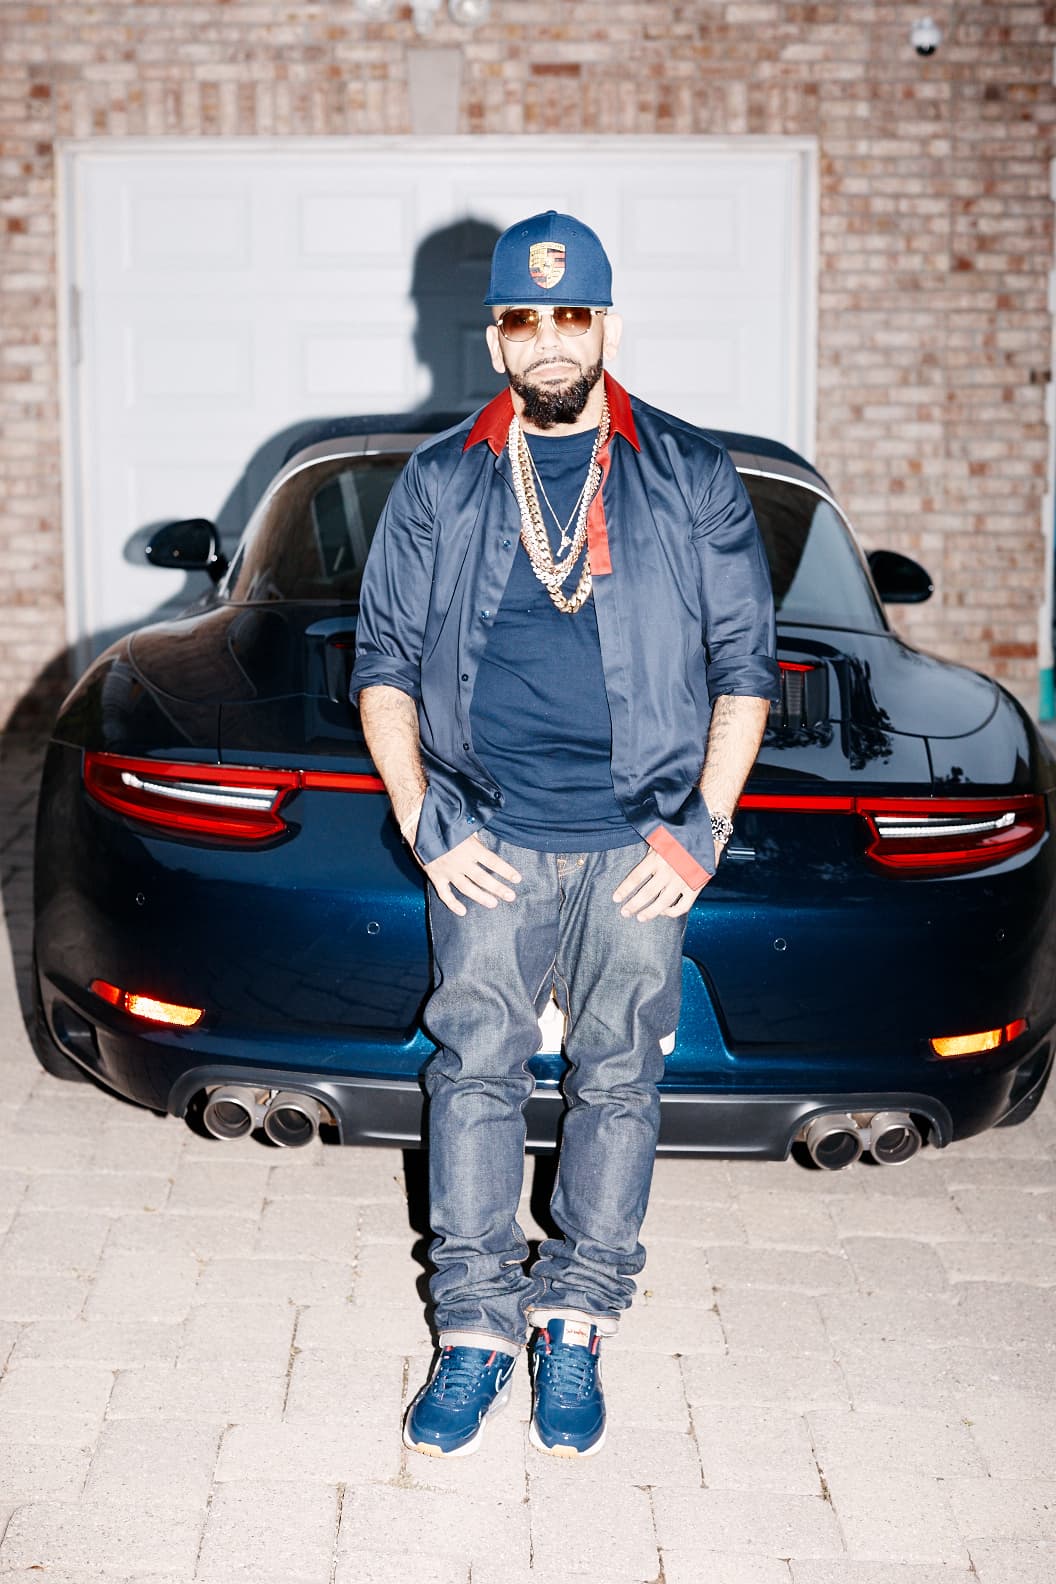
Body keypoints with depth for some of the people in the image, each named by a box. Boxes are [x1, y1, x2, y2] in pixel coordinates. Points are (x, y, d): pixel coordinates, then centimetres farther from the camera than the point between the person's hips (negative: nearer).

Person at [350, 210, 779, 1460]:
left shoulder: (691, 479, 5)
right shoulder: (438, 483, 8)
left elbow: (744, 663, 6)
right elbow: (383, 660, 9)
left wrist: (705, 825, -3)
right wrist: (422, 821, -2)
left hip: (639, 841, 0)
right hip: (486, 838, 1)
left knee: (618, 1081, 4)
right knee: (475, 1073, -1)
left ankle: (575, 1328, 16)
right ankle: (476, 1328, 10)